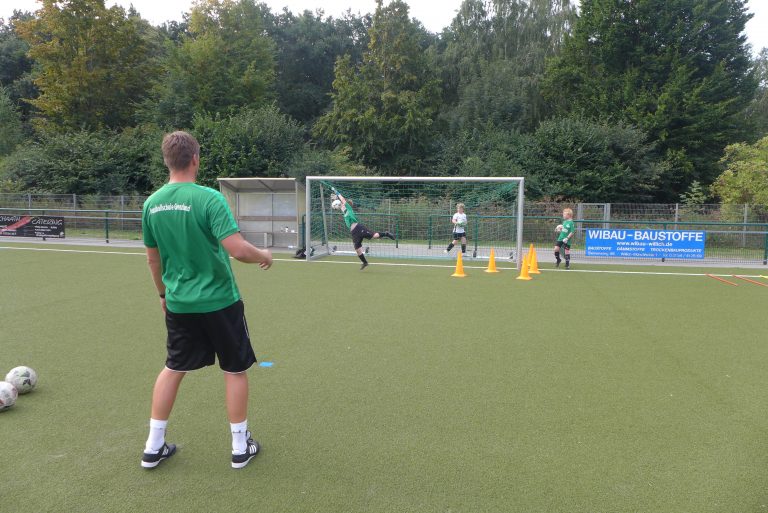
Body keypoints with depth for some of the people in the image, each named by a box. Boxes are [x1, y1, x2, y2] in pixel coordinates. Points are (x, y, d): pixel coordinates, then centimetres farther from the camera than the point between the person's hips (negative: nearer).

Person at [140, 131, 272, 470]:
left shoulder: (151, 203, 1)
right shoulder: (209, 198, -18)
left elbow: (152, 257, 11)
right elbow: (237, 249, -26)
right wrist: (264, 256, -6)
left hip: (178, 304, 5)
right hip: (219, 301, -5)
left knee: (173, 369, 20)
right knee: (235, 370, 11)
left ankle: (154, 447, 28)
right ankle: (240, 446, 22)